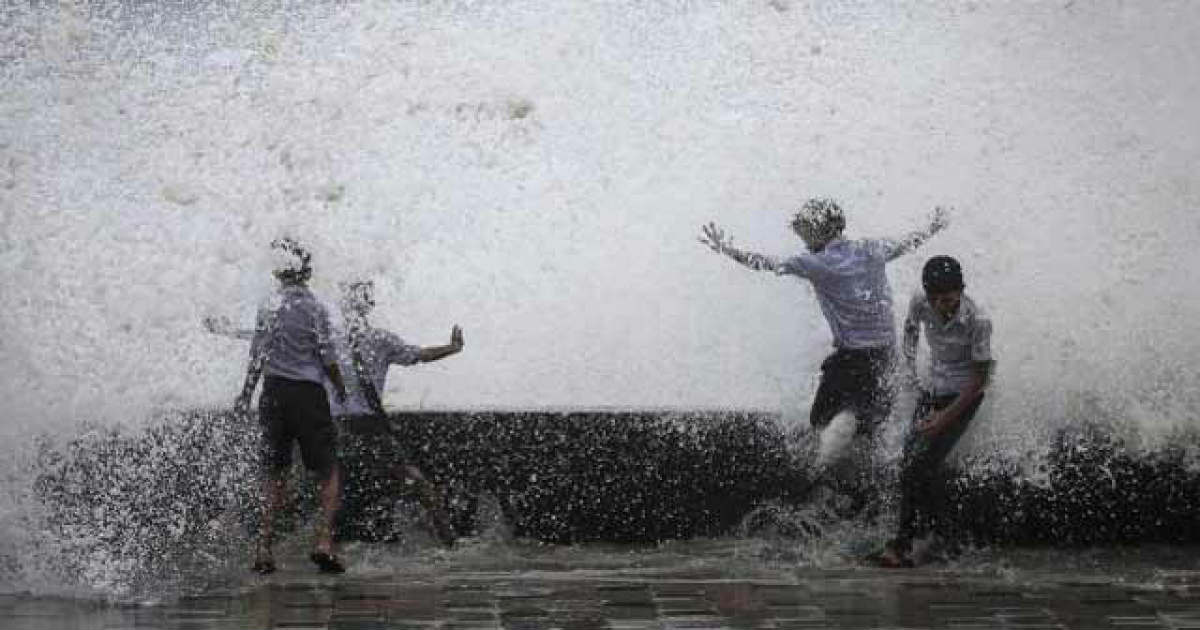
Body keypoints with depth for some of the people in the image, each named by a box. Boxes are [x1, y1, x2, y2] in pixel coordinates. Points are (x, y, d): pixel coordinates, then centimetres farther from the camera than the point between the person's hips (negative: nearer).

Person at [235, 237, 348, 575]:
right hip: (309, 394, -4)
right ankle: (323, 540, -8)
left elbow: (257, 357, 6)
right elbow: (328, 359, -9)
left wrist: (246, 394, 18)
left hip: (274, 393, 4)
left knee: (274, 473, 12)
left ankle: (264, 547, 9)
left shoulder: (269, 307, 3)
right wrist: (341, 388, 8)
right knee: (330, 472, 4)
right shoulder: (314, 308, -9)